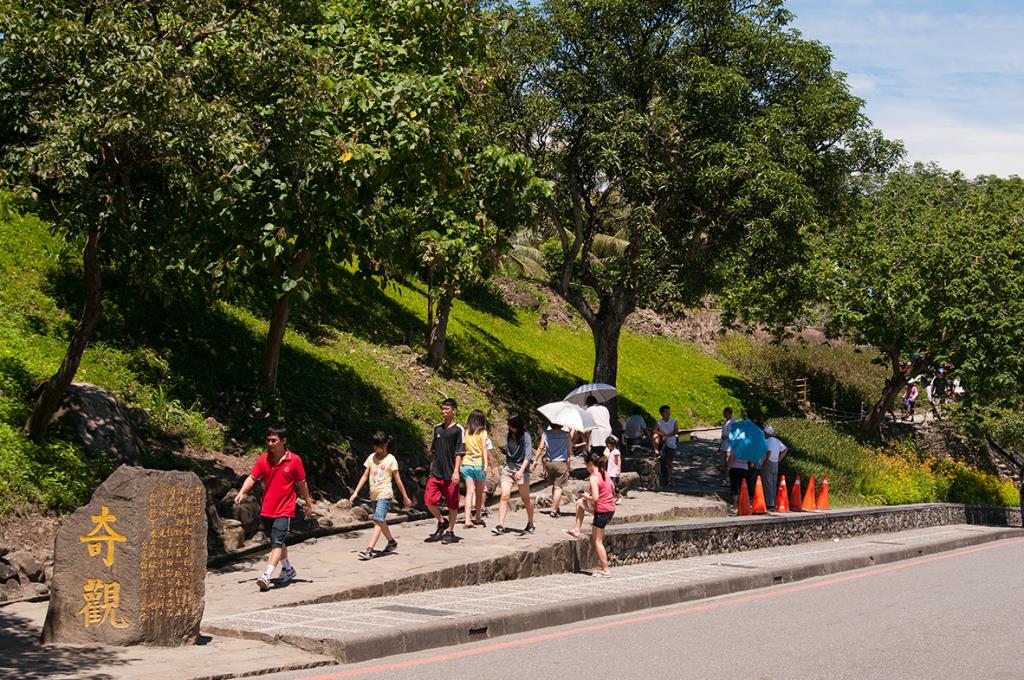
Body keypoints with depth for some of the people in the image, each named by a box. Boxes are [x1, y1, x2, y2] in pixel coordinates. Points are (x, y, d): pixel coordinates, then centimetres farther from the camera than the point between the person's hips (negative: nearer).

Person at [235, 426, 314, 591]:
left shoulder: (294, 460, -7)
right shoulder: (263, 459, 1)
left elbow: (302, 483, 3)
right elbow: (252, 477, -3)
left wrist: (308, 503, 11)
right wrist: (242, 493, -19)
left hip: (284, 510, -5)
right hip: (266, 509, 5)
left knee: (277, 542, -16)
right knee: (276, 542, 18)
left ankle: (266, 576, -24)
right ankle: (288, 569, 37)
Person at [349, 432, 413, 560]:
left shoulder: (390, 459, -5)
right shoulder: (371, 457, 8)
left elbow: (397, 479, -2)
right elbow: (365, 476, 11)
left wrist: (405, 497, 2)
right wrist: (355, 492, 5)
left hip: (385, 495, -6)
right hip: (374, 495, 6)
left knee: (378, 520, -17)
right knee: (380, 521, 16)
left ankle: (370, 549, -23)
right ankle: (392, 542, 34)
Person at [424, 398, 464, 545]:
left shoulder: (458, 429, -5)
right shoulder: (437, 428, 12)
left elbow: (460, 452, -10)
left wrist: (456, 471, -17)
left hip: (450, 474, -5)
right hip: (436, 472, 5)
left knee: (452, 504, 3)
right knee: (428, 500, -4)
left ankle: (450, 531, 17)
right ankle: (442, 522, 18)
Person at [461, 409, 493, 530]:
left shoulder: (465, 431, 2)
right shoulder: (482, 432, -4)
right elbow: (484, 449, -13)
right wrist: (486, 465, -17)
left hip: (467, 464, 2)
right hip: (479, 464, -2)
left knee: (469, 492, -1)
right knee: (479, 492, 13)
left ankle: (468, 519, -13)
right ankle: (478, 518, 23)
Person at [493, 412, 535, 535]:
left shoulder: (525, 436, -8)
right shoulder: (508, 435, 9)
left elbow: (528, 455, -16)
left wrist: (521, 470, -25)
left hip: (521, 470, -4)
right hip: (508, 468, 4)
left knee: (525, 499, 8)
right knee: (504, 496, -9)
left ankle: (530, 524, 25)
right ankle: (500, 526, -13)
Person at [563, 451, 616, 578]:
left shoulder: (593, 477, -19)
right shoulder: (605, 474, 6)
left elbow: (595, 498, -27)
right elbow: (612, 492, 14)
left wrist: (587, 496, -5)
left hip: (602, 512, -9)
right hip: (611, 509, 9)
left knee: (598, 541, 4)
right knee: (579, 503, 24)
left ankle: (605, 570, 7)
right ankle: (576, 531, 28)